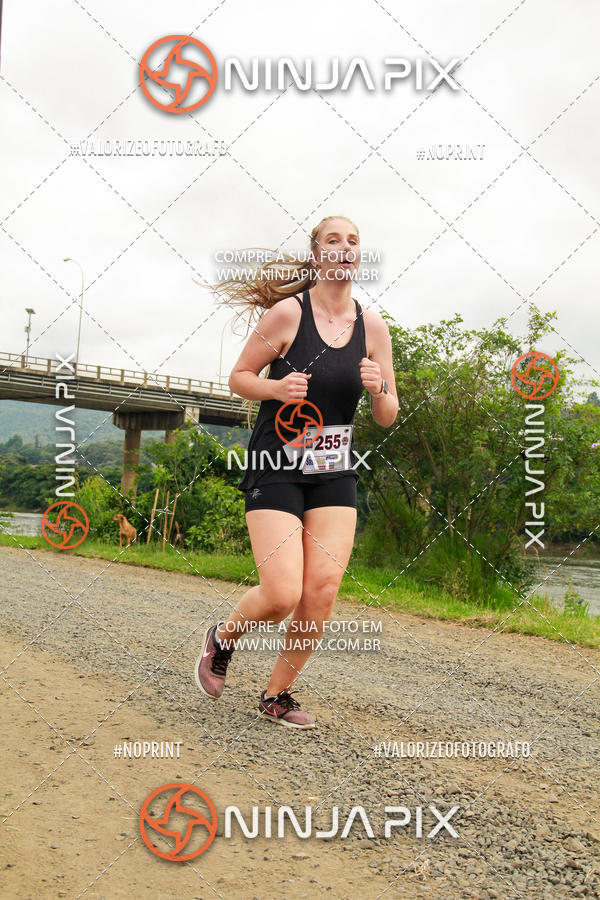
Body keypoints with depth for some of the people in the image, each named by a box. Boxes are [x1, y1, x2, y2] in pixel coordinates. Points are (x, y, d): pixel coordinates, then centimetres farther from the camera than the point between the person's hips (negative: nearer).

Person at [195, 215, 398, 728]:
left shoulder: (372, 326, 3)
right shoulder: (288, 313, -8)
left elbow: (387, 418, 8)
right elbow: (238, 377, 0)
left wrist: (378, 388, -14)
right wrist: (277, 387, -20)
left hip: (335, 475, 4)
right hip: (276, 469, -4)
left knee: (323, 593, -7)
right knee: (282, 594, -13)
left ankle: (278, 694, 16)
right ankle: (222, 639, 21)